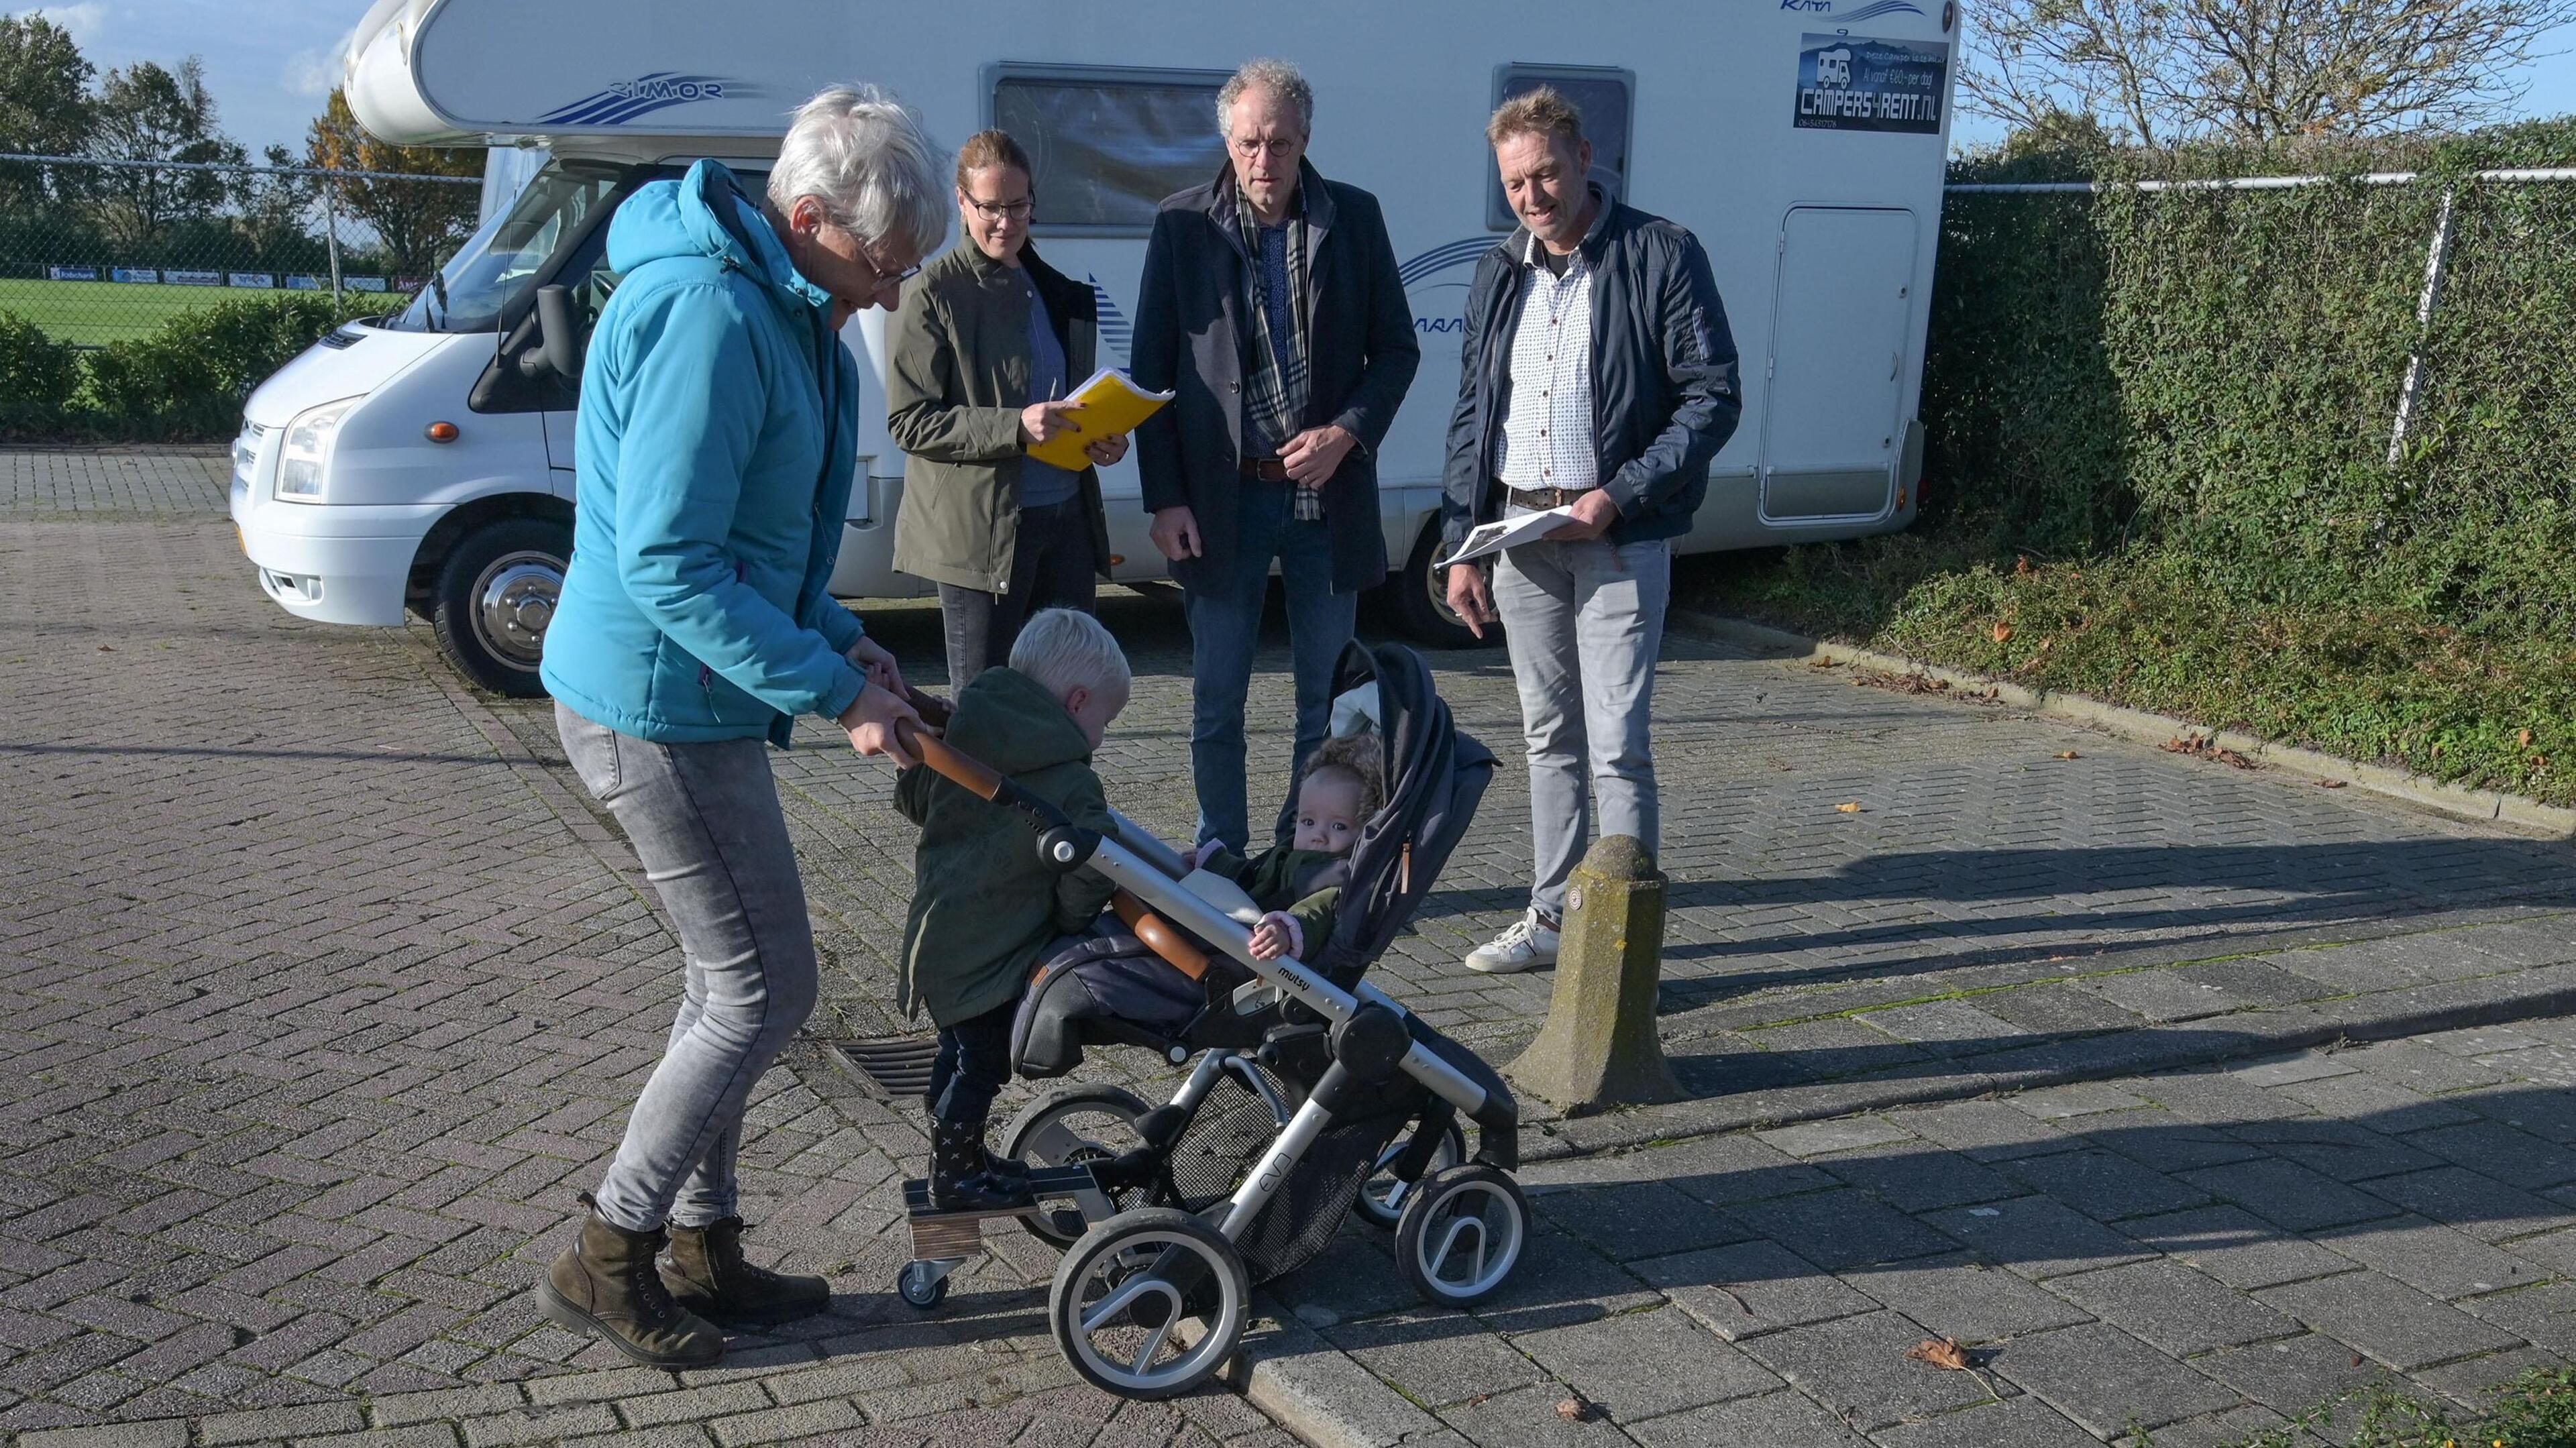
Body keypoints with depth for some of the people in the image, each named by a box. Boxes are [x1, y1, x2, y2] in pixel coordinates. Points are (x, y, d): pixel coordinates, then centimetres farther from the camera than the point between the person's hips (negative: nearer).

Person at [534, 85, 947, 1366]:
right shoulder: (706, 314, -23)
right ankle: (604, 1262, 13)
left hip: (685, 696, 10)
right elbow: (669, 565, -26)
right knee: (764, 992, -2)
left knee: (730, 985, 17)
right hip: (659, 705, -10)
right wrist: (832, 688, -22)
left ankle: (704, 1251, 30)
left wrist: (836, 636, 7)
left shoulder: (782, 310, 11)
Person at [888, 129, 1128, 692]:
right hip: (980, 527, -6)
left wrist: (1102, 441, 2)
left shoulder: (1062, 293, 15)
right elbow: (908, 422, -10)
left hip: (1067, 520, 6)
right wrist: (1015, 427, -22)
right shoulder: (934, 294, -4)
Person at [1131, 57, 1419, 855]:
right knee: (1216, 701, 7)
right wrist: (1164, 498, -6)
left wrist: (1346, 434, -11)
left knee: (1327, 700, 10)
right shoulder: (1183, 224, -1)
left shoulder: (1354, 217, 2)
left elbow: (1397, 349, 6)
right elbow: (1152, 371, 0)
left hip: (1329, 492, 1)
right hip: (1221, 497, -1)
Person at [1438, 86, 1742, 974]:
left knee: (1617, 745, -6)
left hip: (1619, 535, -6)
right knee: (1549, 736, 12)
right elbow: (1471, 415, 15)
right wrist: (1461, 544, 8)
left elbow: (1713, 397, -7)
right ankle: (1554, 916, 22)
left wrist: (1618, 497, -16)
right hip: (1519, 532, 6)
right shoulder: (1498, 275, 12)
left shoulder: (1662, 257, -5)